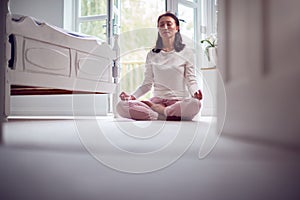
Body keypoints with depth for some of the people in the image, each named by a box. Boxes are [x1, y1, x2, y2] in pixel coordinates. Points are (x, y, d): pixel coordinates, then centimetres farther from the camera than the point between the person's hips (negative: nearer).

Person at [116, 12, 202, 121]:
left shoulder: (186, 52, 8)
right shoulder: (152, 55, 14)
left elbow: (191, 80, 5)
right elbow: (147, 83, 14)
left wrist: (195, 92, -18)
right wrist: (132, 96, -3)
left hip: (179, 101, -2)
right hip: (157, 99, 2)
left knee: (194, 104, -39)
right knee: (121, 106, -24)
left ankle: (156, 109, -17)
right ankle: (170, 115, -22)